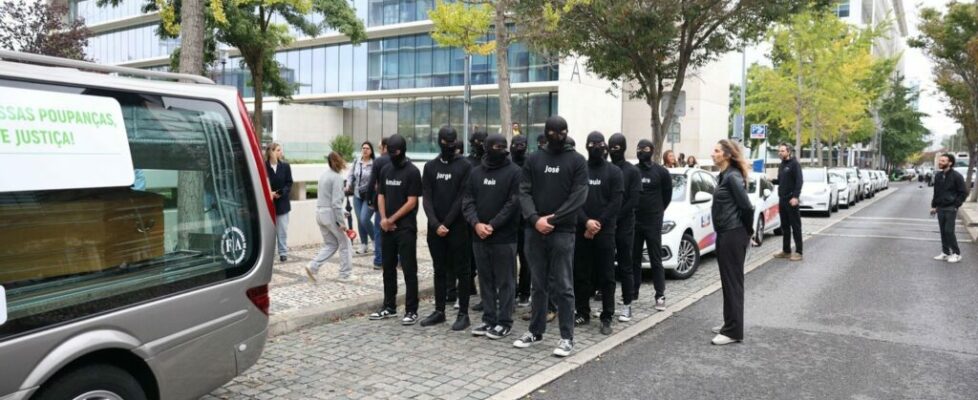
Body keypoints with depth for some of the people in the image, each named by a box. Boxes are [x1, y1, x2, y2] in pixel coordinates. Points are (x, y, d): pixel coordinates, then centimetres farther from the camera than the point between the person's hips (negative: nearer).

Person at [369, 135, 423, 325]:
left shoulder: (412, 172, -7)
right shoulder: (385, 170, 11)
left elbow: (411, 202, -11)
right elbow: (381, 195, 13)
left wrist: (392, 219, -9)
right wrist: (383, 218, -4)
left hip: (406, 228, -6)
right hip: (388, 228, 6)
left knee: (409, 270, -2)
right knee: (388, 268, 12)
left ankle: (411, 310, 3)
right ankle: (389, 306, 24)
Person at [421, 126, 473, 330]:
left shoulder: (464, 166, -1)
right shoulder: (430, 166, 10)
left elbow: (462, 198, -7)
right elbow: (426, 198, 3)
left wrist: (447, 223, -11)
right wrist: (436, 224, -10)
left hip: (458, 227, -3)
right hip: (435, 228, 4)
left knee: (461, 271, 1)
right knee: (439, 270, 11)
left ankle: (463, 313, 6)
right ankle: (439, 311, 19)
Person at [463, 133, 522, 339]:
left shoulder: (514, 172, -4)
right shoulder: (476, 172, 12)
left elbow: (513, 203, -11)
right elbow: (467, 201, 7)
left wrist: (492, 226, -15)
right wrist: (476, 223, -10)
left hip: (504, 237, -5)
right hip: (479, 237, 5)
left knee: (504, 281, 2)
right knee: (485, 280, 12)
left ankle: (504, 322, 11)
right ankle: (488, 319, 22)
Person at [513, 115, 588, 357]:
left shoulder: (577, 161, 2)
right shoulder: (533, 160, 10)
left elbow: (579, 197, -8)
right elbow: (524, 192, 2)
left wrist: (553, 220, -15)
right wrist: (535, 219, -14)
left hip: (562, 232, -3)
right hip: (535, 231, 3)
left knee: (563, 286, -1)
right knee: (538, 285, 12)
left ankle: (567, 337, 7)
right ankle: (536, 330, 24)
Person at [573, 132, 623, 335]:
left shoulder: (614, 172, 4)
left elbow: (615, 203, -4)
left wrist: (598, 224, -13)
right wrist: (586, 222, -13)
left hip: (605, 232, -2)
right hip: (581, 231, 2)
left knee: (606, 276, 0)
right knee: (581, 274, 6)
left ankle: (607, 317, 5)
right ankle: (583, 313, 18)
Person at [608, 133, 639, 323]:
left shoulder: (632, 171, 2)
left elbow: (633, 200, -6)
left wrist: (616, 219, -12)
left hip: (624, 226, -3)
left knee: (625, 266, 2)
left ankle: (627, 305, 7)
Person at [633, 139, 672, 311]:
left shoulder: (661, 172, -1)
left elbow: (667, 194, 8)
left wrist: (658, 210, 12)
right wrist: (630, 211, 8)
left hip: (653, 222, -3)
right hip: (633, 221, 3)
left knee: (655, 260, -1)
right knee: (634, 259, 9)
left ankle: (660, 296, 1)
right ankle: (632, 292, 18)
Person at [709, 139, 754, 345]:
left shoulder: (733, 176, -16)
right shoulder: (724, 176, 13)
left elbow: (746, 206, -20)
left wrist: (747, 230, -7)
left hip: (734, 235, -10)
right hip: (725, 234, 10)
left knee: (733, 281, -5)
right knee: (728, 280, 16)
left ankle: (733, 331, 1)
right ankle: (730, 324, 27)